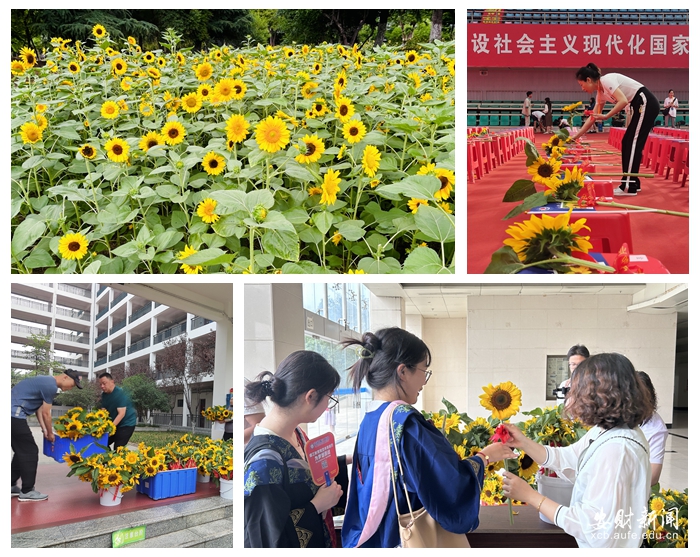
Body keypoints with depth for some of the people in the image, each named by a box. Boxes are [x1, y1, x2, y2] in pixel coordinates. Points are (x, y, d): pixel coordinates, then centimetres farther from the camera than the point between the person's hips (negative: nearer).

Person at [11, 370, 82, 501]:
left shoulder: (46, 381, 18)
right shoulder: (51, 386, -14)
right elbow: (46, 413, -8)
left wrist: (44, 430, 11)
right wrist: (50, 434, 5)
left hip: (13, 414, 10)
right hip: (15, 414, -10)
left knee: (22, 451, 17)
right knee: (30, 451, -4)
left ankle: (11, 486, 23)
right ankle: (27, 491, 0)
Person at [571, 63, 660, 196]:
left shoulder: (606, 80, -13)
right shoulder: (601, 93, 14)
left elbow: (623, 101, -25)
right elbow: (592, 118, 20)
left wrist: (605, 117, -19)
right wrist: (575, 137, 21)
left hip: (646, 103, -9)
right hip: (642, 106, 9)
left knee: (633, 143, -9)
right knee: (627, 143, 10)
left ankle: (628, 187, -10)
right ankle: (633, 183, 14)